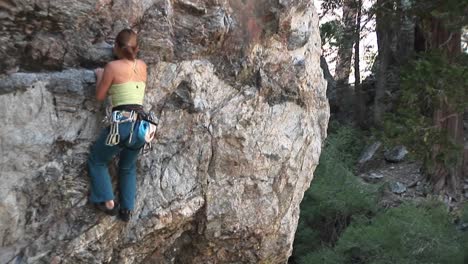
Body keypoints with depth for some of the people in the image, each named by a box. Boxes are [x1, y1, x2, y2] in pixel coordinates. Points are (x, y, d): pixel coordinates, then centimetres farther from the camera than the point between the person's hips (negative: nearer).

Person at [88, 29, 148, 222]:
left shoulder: (113, 66, -2)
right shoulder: (142, 66, 12)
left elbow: (100, 96, 6)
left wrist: (100, 76, 23)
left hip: (122, 123, -5)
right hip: (141, 124, 5)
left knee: (96, 161, 18)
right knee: (128, 167, 26)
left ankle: (108, 202, 8)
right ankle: (127, 209, 22)